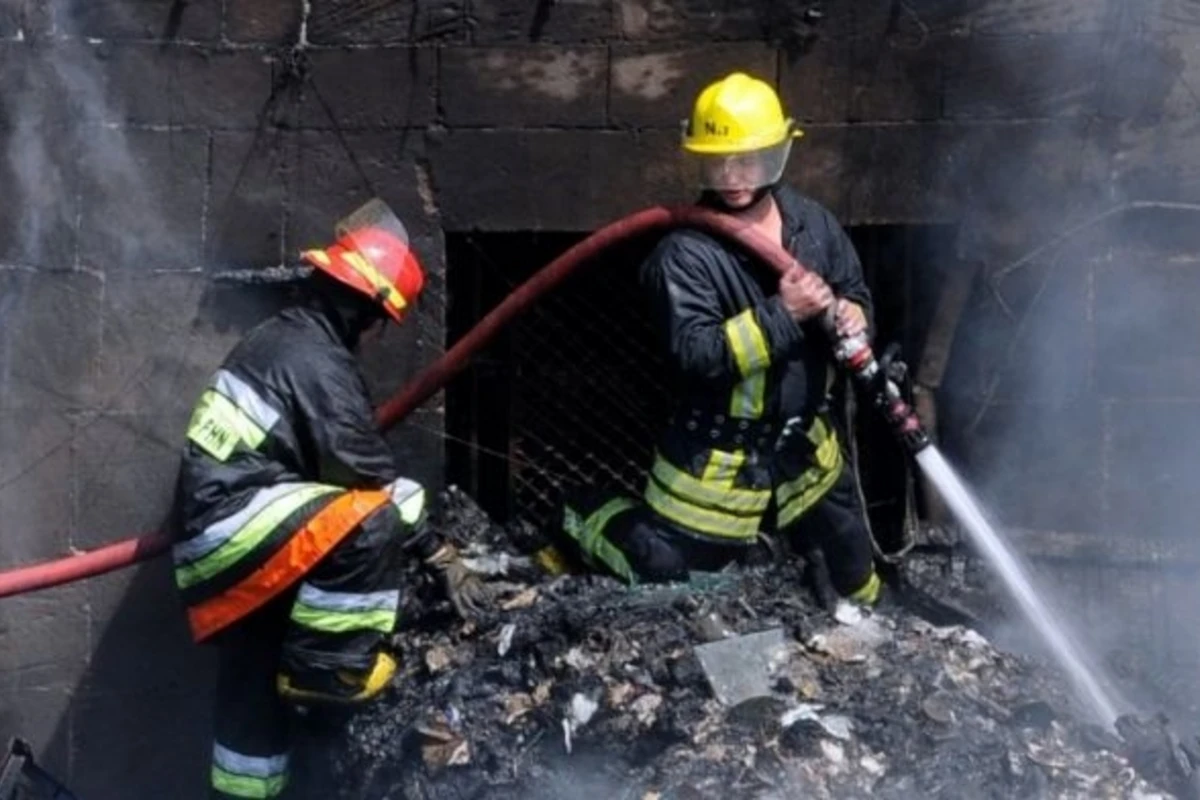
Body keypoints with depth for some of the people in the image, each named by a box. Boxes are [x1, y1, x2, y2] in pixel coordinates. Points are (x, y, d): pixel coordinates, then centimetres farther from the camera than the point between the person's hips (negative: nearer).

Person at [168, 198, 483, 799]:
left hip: (213, 537, 10)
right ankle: (329, 668, -14)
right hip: (229, 527, -10)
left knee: (255, 686, 15)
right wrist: (439, 556, -6)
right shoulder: (318, 364, -14)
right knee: (373, 519, -24)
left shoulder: (279, 338, 16)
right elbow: (371, 476, -14)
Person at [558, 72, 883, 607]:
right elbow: (694, 353, -29)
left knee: (852, 562, 23)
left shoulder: (813, 223, -3)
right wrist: (780, 313, -33)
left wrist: (851, 314, -15)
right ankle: (581, 522, 32)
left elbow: (855, 292, 9)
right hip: (719, 459, -5)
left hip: (804, 446, 5)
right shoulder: (686, 252, -21)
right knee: (660, 569, 6)